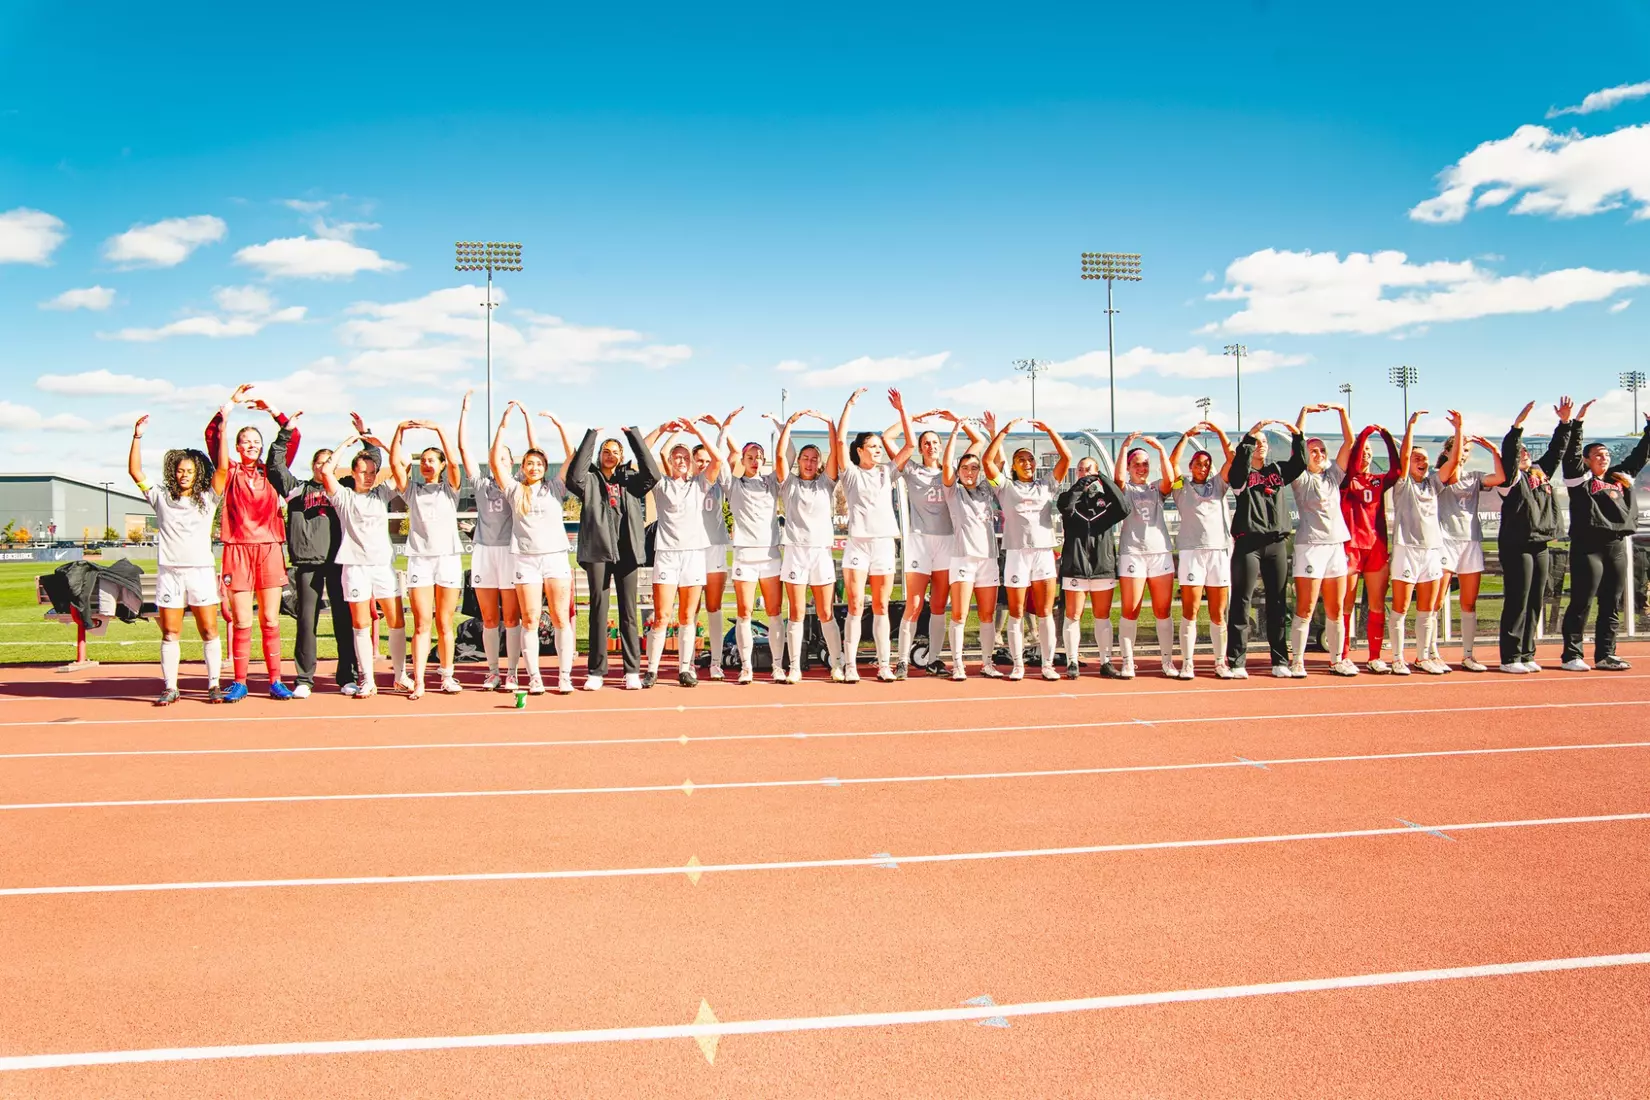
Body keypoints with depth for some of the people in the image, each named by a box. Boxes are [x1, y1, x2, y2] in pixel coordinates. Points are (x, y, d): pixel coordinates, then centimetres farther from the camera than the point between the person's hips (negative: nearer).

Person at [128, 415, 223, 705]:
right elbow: (135, 471, 7)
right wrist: (137, 437, 1)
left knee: (209, 630, -2)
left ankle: (214, 685, 5)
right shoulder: (161, 497, 11)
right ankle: (170, 688, 9)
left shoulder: (207, 499, 8)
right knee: (169, 633, 3)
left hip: (202, 571, -1)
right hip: (169, 572, 1)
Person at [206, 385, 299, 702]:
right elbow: (212, 435, -1)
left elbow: (293, 438, 9)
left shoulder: (270, 473, 12)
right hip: (238, 548, -1)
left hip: (269, 549, 1)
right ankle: (239, 683, 5)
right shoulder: (230, 472, 9)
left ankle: (276, 682, 6)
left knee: (270, 620, 2)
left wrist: (270, 409, 8)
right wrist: (230, 405, -2)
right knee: (241, 622, -2)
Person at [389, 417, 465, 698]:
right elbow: (395, 464, 0)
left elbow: (454, 462, -7)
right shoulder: (412, 490, 14)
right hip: (419, 560, 1)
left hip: (448, 559, -1)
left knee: (444, 624, 3)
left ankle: (447, 677, 12)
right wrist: (399, 431, -7)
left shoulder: (449, 489, 10)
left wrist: (439, 429, -12)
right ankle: (418, 682, -6)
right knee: (421, 625, -4)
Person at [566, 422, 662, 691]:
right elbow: (574, 476, -13)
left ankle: (632, 671, 7)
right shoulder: (590, 480, 8)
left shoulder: (630, 479, 12)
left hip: (626, 551, 1)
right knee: (598, 611, 1)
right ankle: (596, 671, 6)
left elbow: (652, 473, -6)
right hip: (597, 550, -1)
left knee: (628, 612, 4)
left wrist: (632, 432, -5)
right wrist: (592, 434, -12)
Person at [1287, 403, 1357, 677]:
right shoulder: (1301, 478, 2)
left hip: (1337, 544, 5)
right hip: (1310, 544, -5)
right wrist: (1305, 411, -6)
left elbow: (1349, 441, 11)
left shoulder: (1334, 476, 15)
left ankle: (1337, 659, 16)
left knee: (1335, 610, 8)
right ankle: (1297, 660, -2)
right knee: (1305, 609, -6)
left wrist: (1342, 410, 5)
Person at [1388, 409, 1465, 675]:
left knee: (1427, 610, 8)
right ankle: (1398, 659, 1)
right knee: (1401, 608, -3)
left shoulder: (1433, 482, 16)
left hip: (1433, 549, 5)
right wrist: (1411, 424, -15)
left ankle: (1424, 657, 17)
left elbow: (1453, 460, 7)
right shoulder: (1403, 483, 3)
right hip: (1407, 548, -5)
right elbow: (1404, 454, -12)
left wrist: (1458, 429, 1)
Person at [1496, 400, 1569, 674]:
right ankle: (1510, 658, -3)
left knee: (1535, 603, 9)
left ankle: (1527, 655, 16)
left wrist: (1565, 422, 9)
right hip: (1516, 546, -7)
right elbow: (1508, 453, -20)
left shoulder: (1541, 472, 16)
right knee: (1517, 603, -7)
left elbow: (1556, 451, 19)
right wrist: (1518, 425, -29)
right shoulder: (1512, 477, -5)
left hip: (1541, 545, 7)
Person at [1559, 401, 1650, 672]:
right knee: (1582, 603, -6)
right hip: (1588, 546, -7)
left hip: (1617, 547, 7)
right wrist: (1577, 422, -19)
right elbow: (1572, 452, -12)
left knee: (1612, 606, 8)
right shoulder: (1580, 477, 1)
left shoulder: (1620, 476, 19)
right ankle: (1571, 656, -4)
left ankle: (1605, 656, 14)